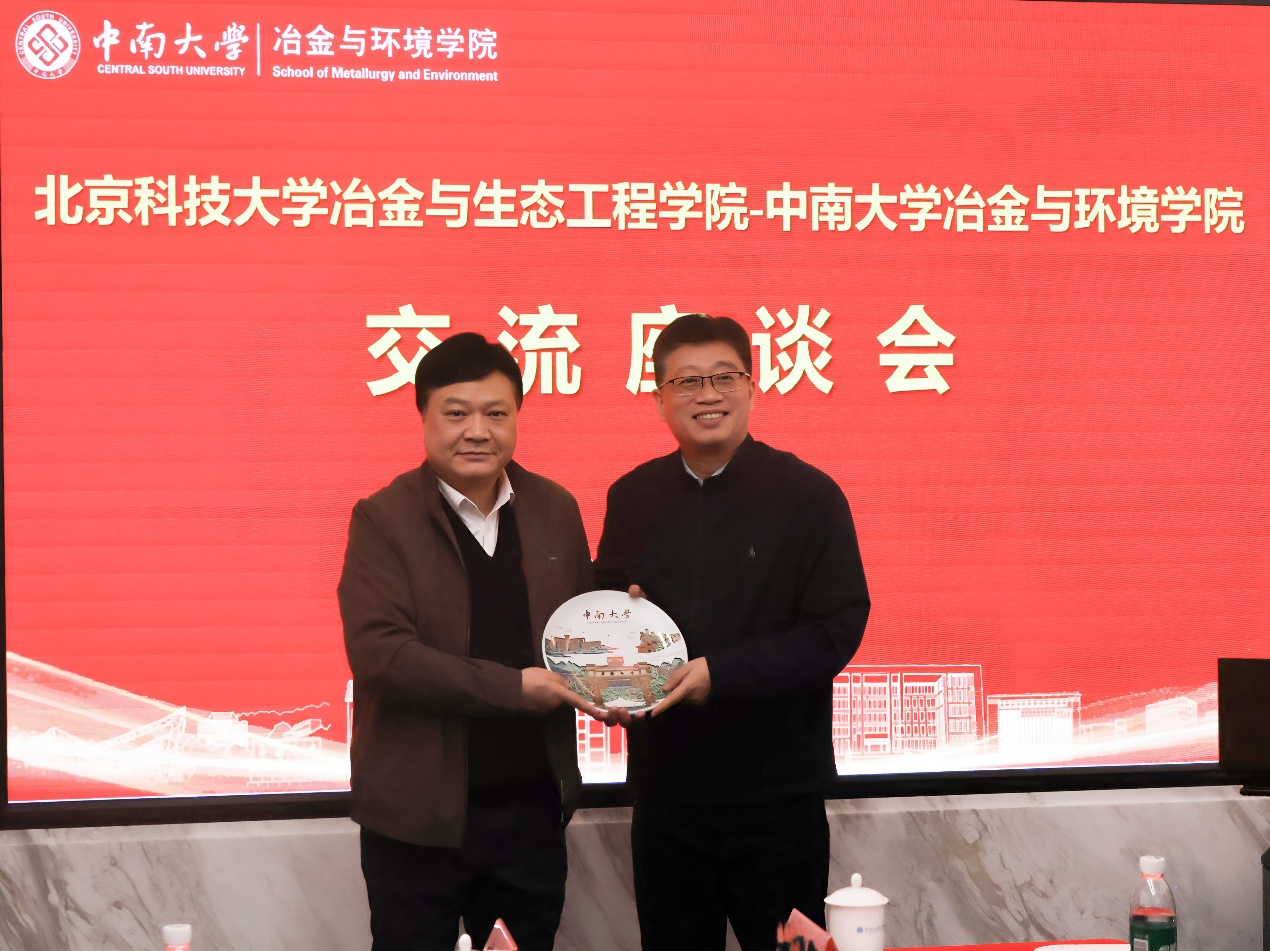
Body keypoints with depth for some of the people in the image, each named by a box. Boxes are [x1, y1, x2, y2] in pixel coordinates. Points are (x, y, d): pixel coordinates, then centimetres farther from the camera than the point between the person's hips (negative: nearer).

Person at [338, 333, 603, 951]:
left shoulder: (555, 511, 7)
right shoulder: (383, 520, -8)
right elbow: (378, 651, -18)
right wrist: (513, 688, -21)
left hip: (531, 807, 4)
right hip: (420, 816, -4)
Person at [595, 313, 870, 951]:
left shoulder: (808, 495, -6)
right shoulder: (633, 498, 8)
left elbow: (837, 631, -11)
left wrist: (721, 672, -19)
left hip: (777, 792, -4)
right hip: (665, 786, 4)